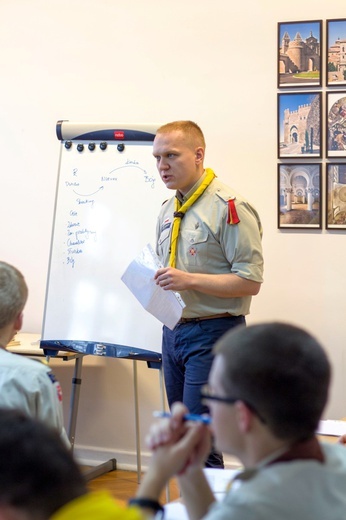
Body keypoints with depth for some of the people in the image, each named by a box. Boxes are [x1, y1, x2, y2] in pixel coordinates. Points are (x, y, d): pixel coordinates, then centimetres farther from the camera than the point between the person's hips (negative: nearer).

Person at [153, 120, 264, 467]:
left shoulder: (229, 207, -12)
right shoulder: (168, 211, 14)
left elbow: (250, 281, -17)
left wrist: (189, 280, -24)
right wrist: (152, 282, 4)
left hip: (212, 334, -8)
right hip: (173, 331, 8)